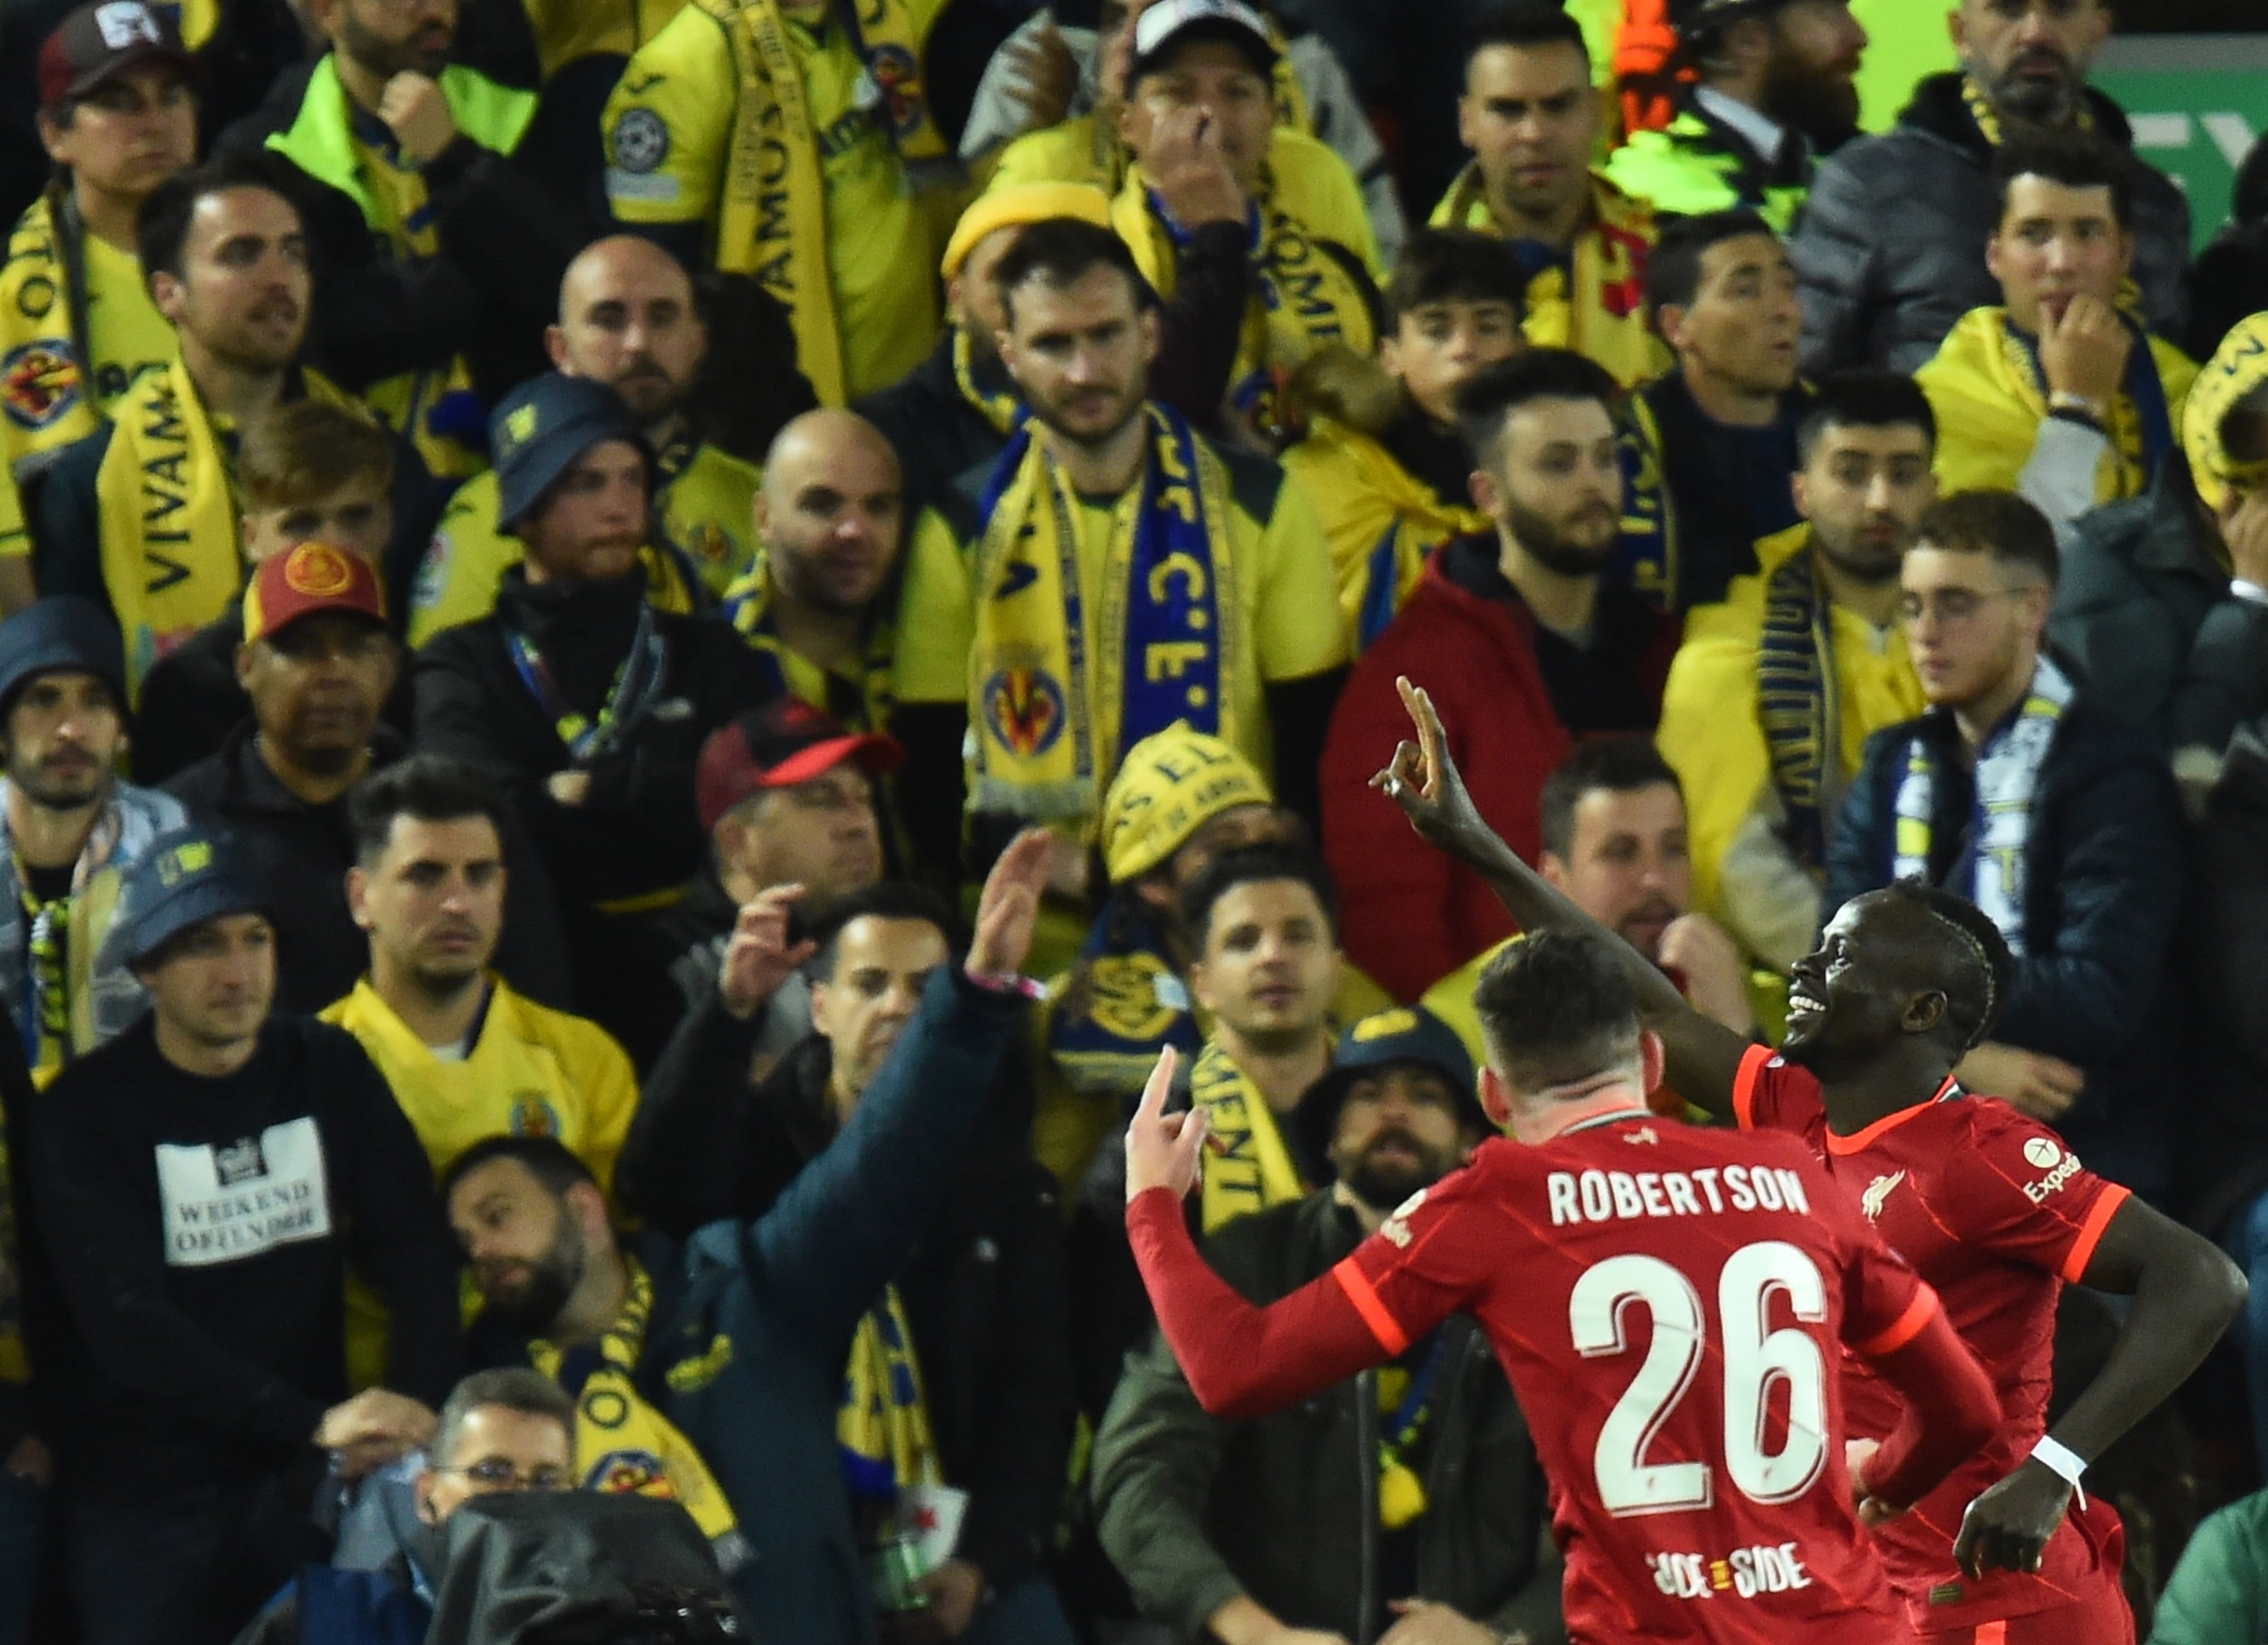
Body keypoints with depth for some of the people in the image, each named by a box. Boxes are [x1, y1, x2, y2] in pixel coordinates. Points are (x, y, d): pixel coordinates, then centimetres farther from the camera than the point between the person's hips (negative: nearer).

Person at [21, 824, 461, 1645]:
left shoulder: (328, 1071, 6)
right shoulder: (85, 1114, -8)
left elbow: (414, 1249, -1)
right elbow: (126, 1323, -18)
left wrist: (417, 1401, -20)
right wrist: (311, 1420, -26)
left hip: (303, 1484, 3)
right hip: (146, 1506, -3)